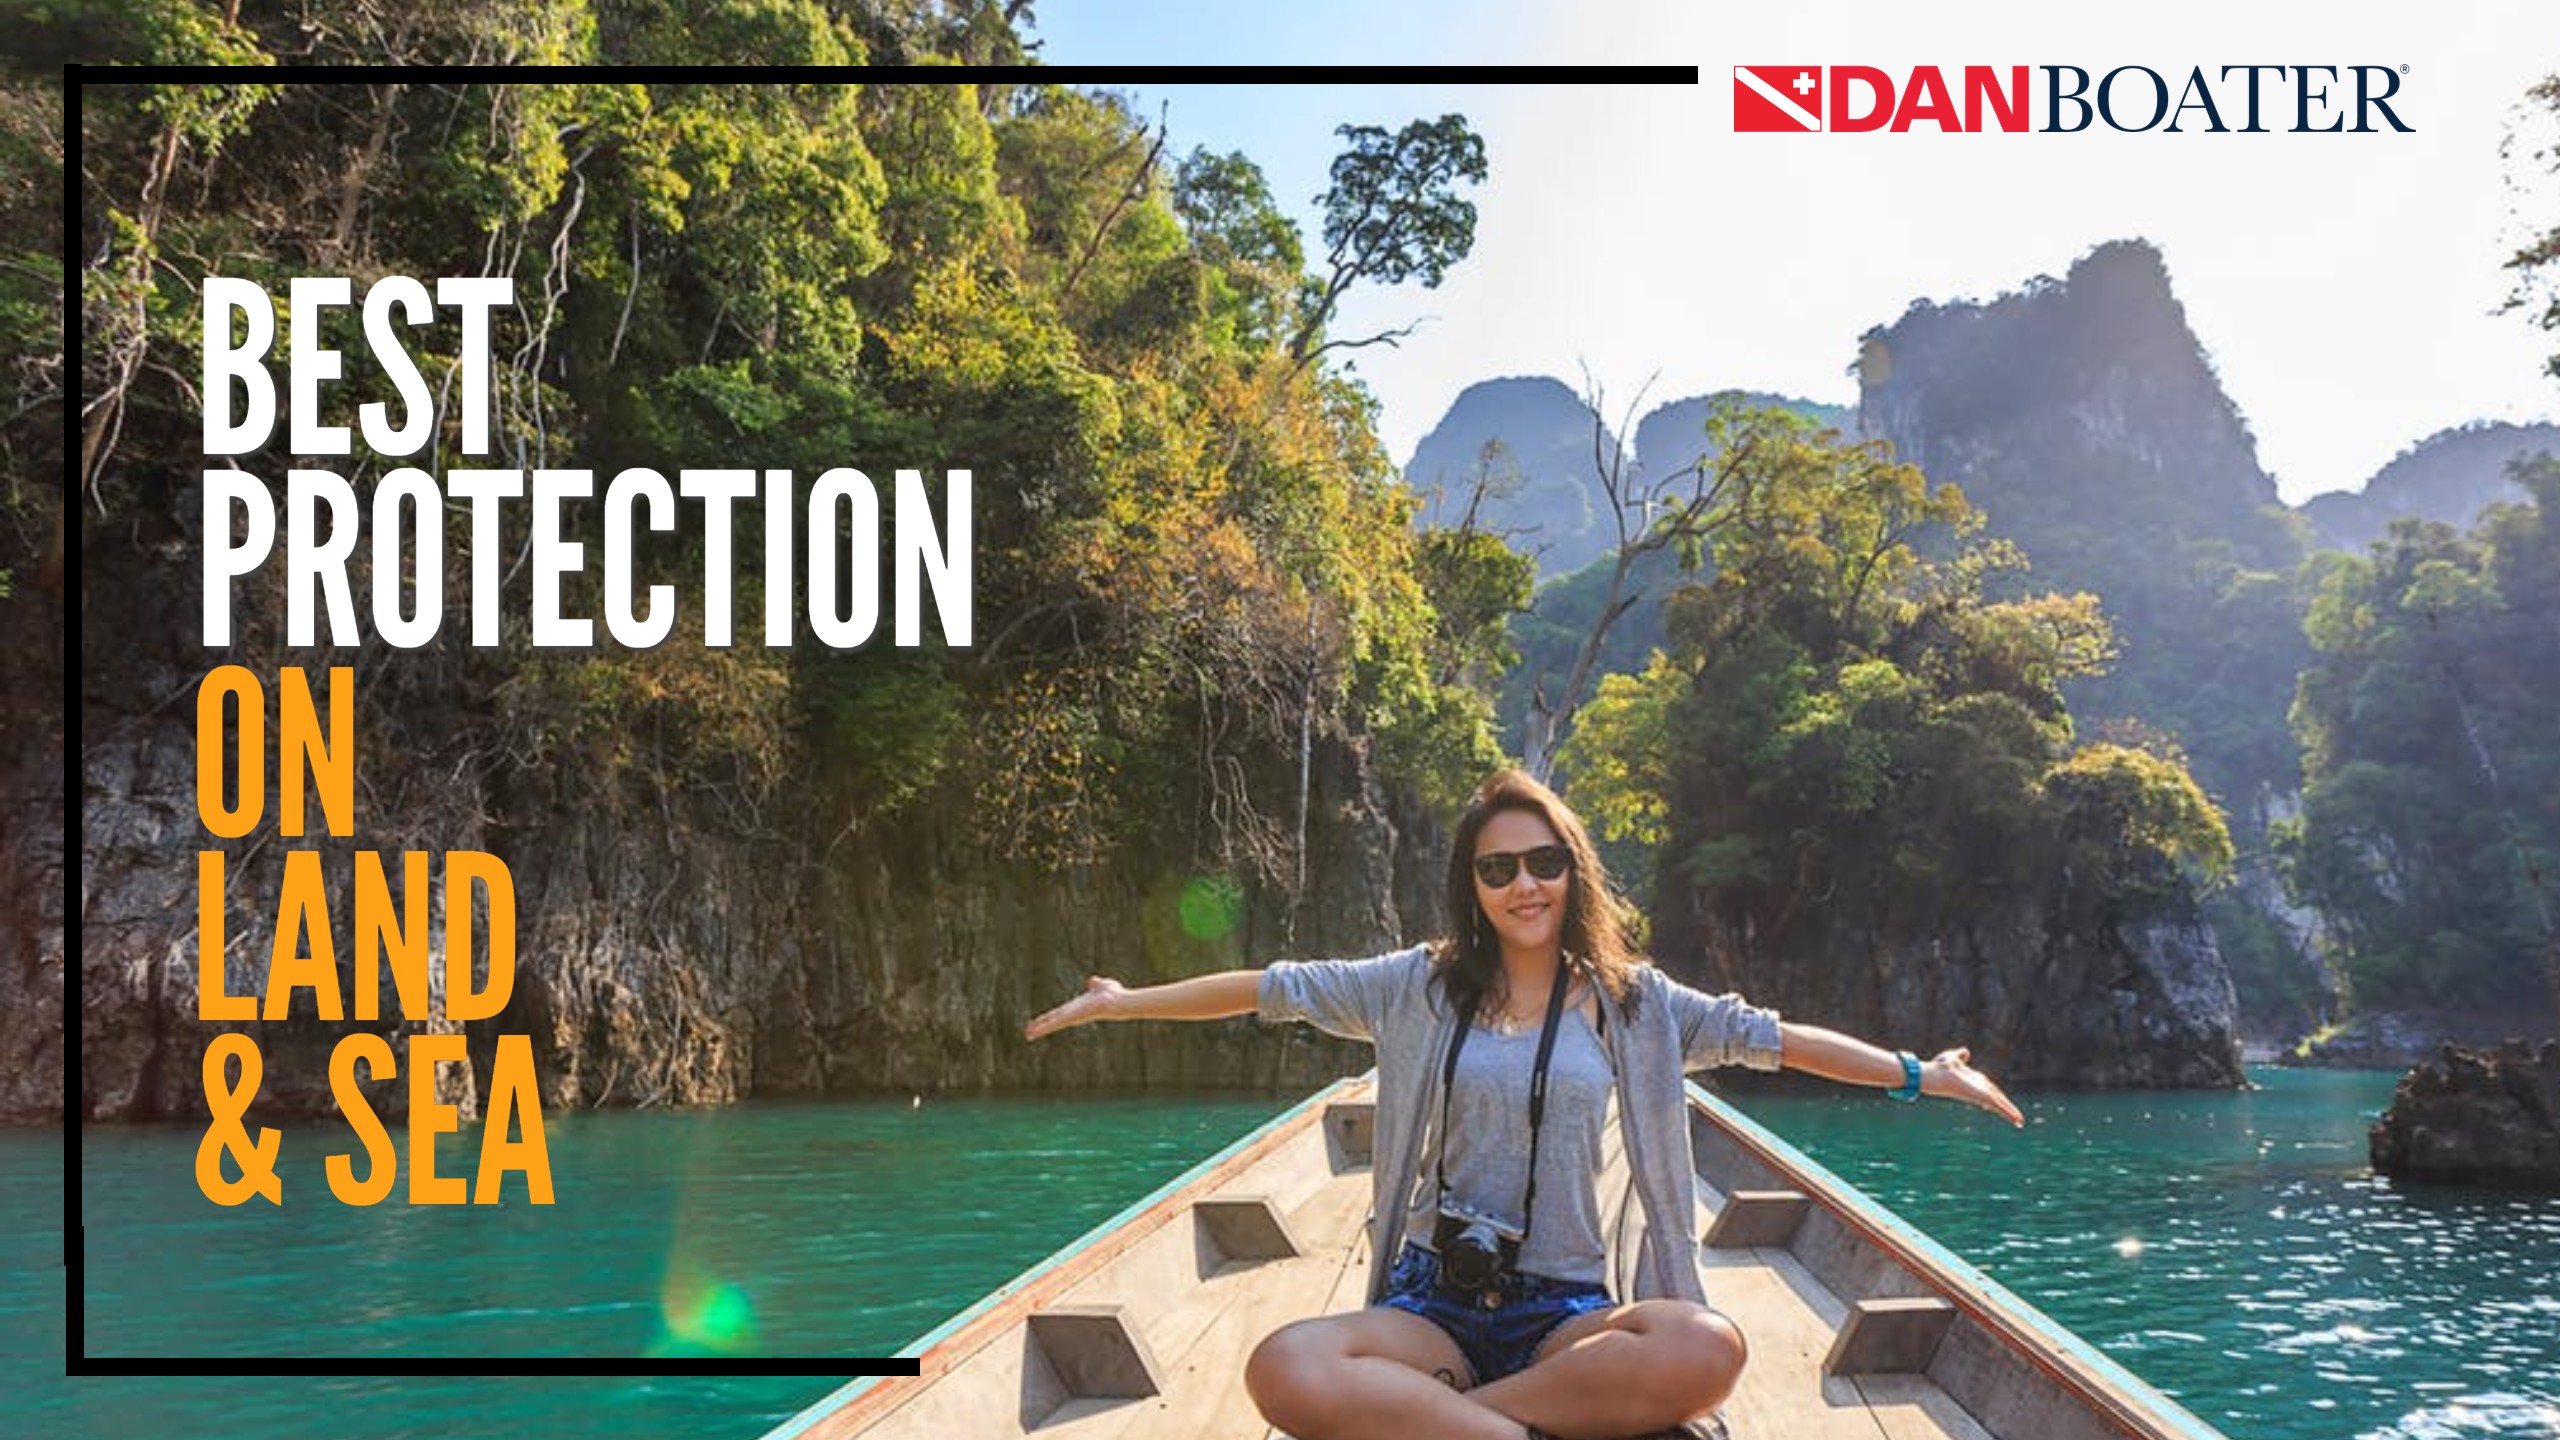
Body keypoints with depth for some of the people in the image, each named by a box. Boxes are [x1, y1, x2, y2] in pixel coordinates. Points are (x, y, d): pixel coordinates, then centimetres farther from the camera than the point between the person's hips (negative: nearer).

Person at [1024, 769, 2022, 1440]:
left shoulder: (1629, 1000, 9)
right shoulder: (1422, 987, 9)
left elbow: (1767, 1036, 9)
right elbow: (1273, 989, 12)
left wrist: (1917, 1074, 6)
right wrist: (1123, 1003, 13)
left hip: (1566, 1311, 1)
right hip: (1434, 1303, -1)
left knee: (1707, 1351, -36)